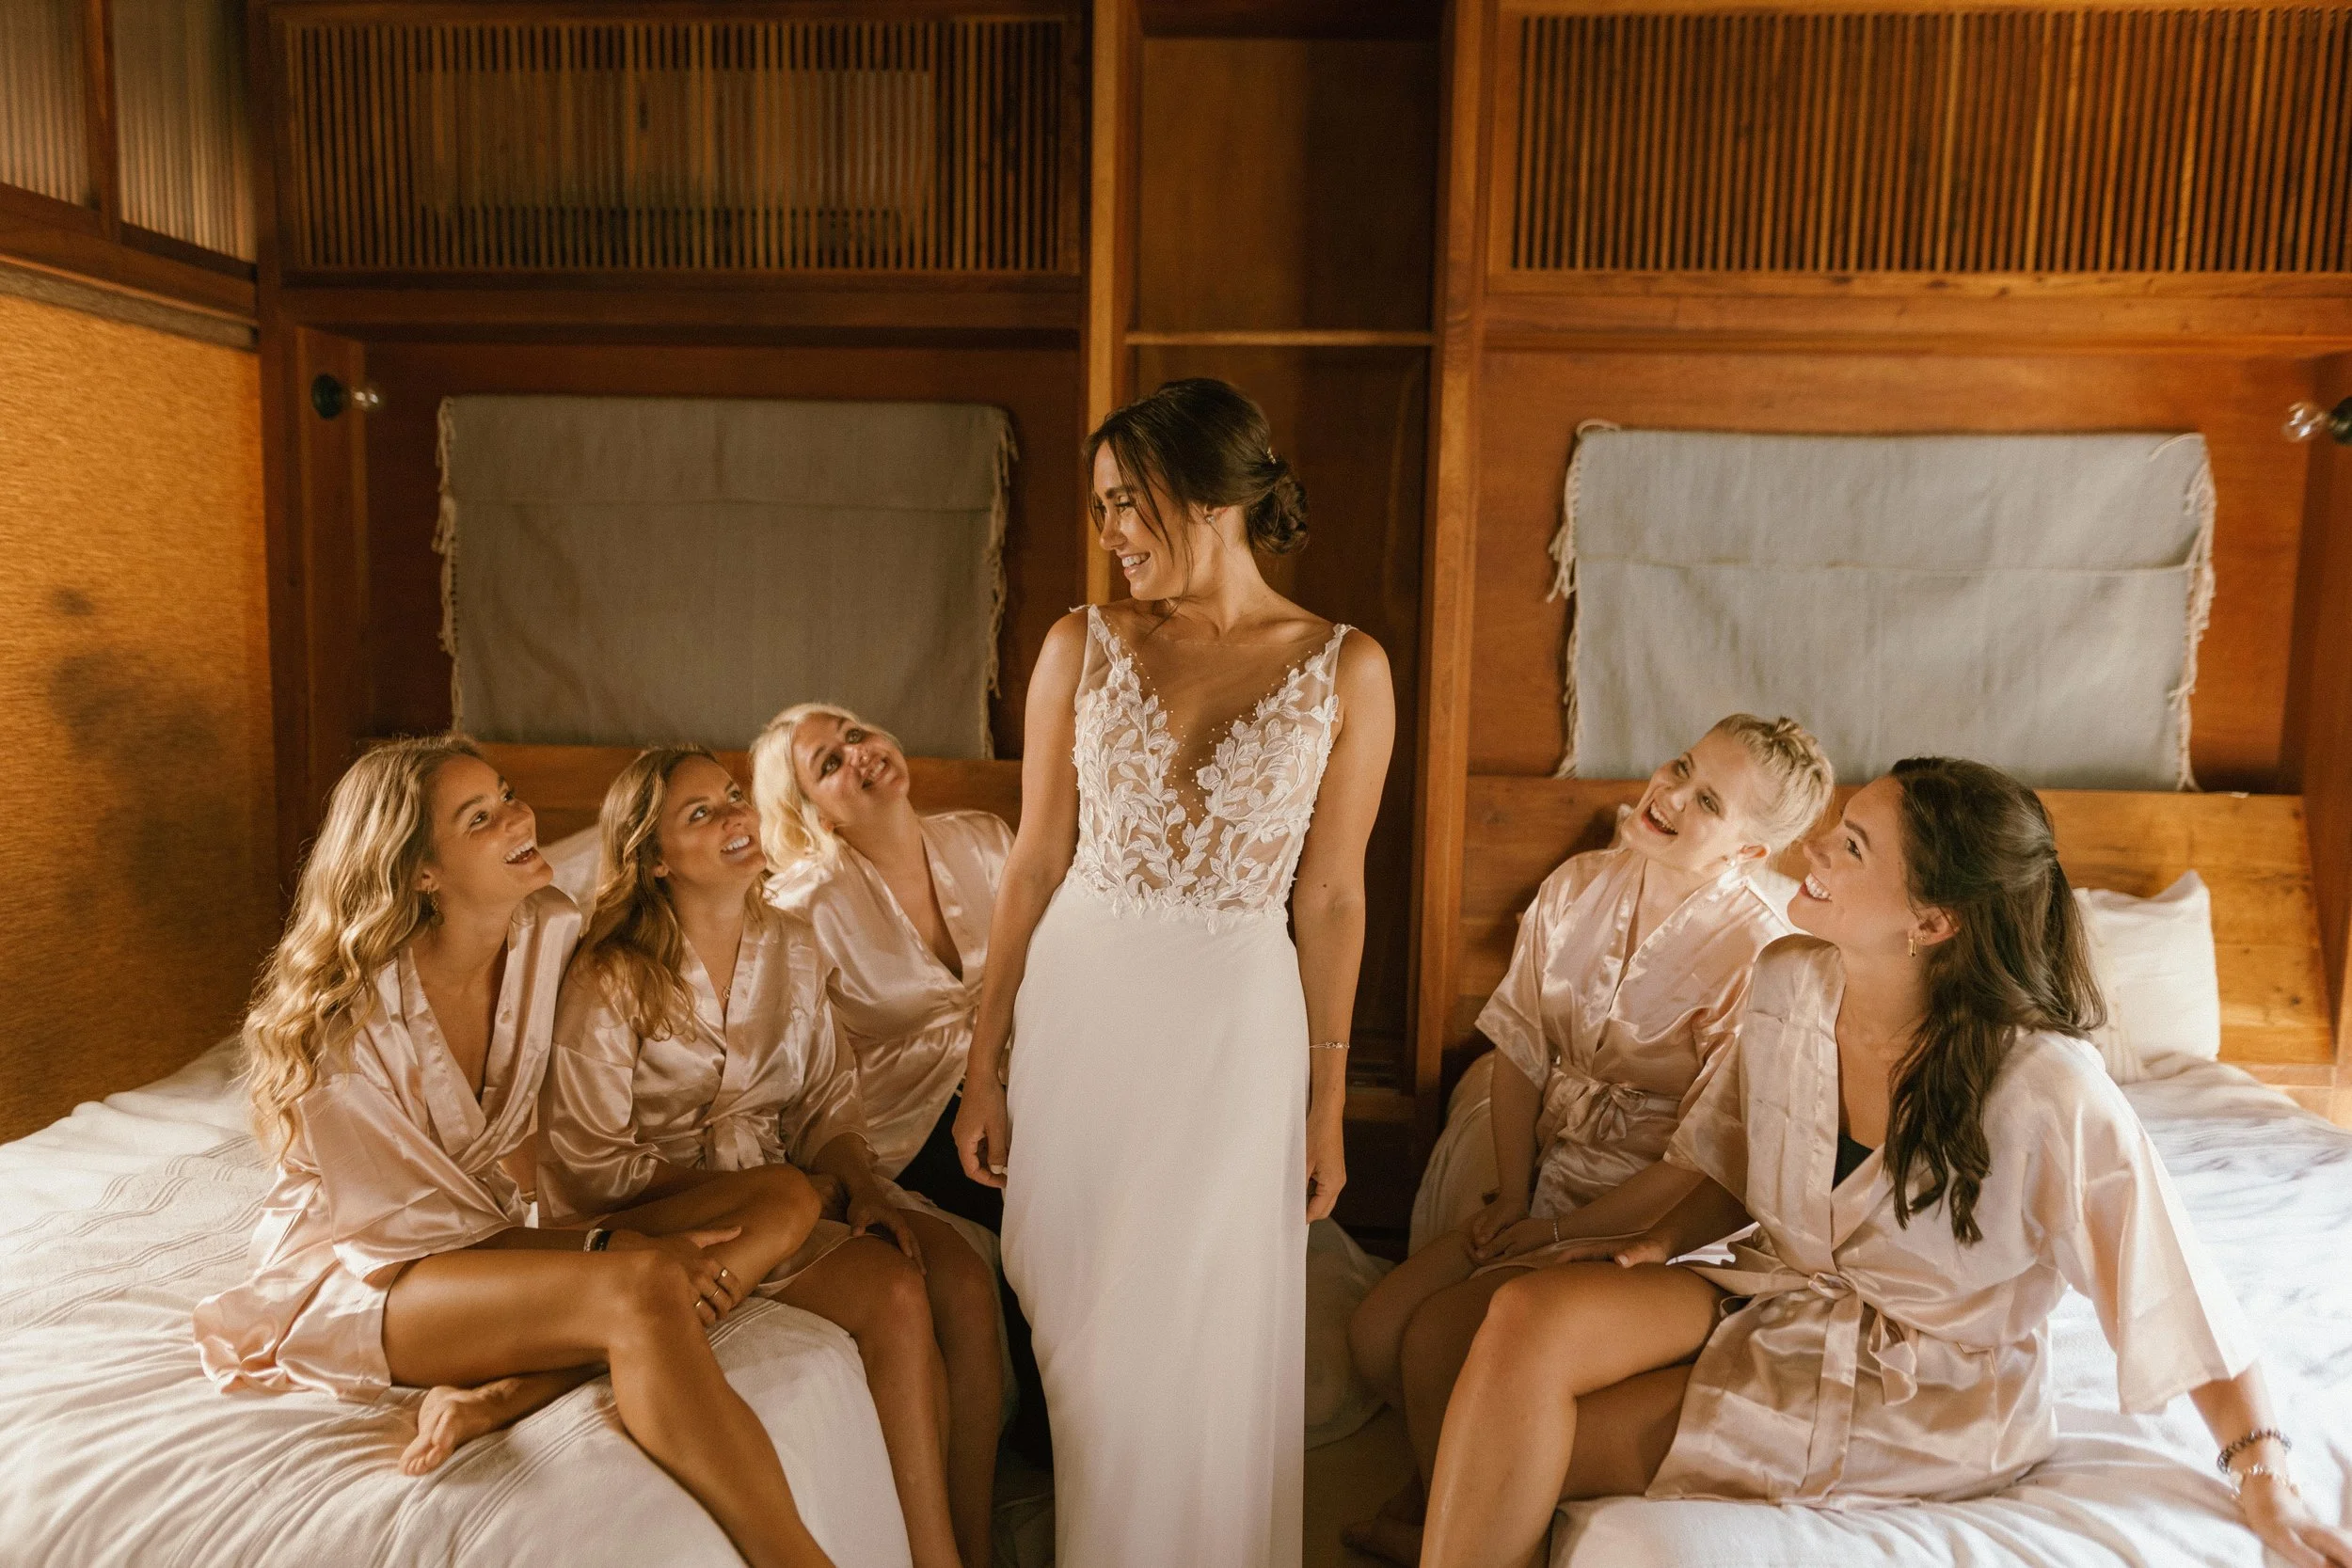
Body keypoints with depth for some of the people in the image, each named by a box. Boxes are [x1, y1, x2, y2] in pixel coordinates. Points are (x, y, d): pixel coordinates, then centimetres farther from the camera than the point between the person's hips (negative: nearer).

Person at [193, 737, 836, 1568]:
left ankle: (497, 1398, -26)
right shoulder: (351, 1012, -19)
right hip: (360, 1272, -6)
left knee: (785, 1199, -14)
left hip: (494, 1233, 6)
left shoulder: (552, 930, -6)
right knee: (641, 1289, -36)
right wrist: (612, 1246, -23)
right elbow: (405, 1218, -16)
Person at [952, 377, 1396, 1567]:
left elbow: (1332, 899, -1)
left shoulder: (1345, 668, -4)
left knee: (1208, 1342, 9)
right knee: (1074, 1325, 14)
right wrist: (985, 1067, 2)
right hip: (1078, 1011, 2)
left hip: (1234, 1028, -2)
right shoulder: (1082, 646, 0)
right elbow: (1035, 864, 2)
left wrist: (1329, 1104, 2)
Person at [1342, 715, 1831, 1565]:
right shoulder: (1578, 887, -3)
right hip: (1548, 1177, 6)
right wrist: (1512, 1195, -2)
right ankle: (1430, 1476, 26)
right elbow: (1519, 1049, 4)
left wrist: (1564, 1232, -12)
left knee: (1438, 1336, -17)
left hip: (1644, 1218, -6)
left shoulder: (1759, 957, -21)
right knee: (1374, 1334, -5)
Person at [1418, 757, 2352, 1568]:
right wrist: (1662, 1242, -6)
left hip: (1923, 1396, -5)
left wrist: (2267, 1489, -9)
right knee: (1530, 1315, -24)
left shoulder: (2044, 1087, -24)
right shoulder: (1789, 982, -6)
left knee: (1532, 1450, -21)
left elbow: (2174, 1295, -13)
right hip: (1774, 1300, 5)